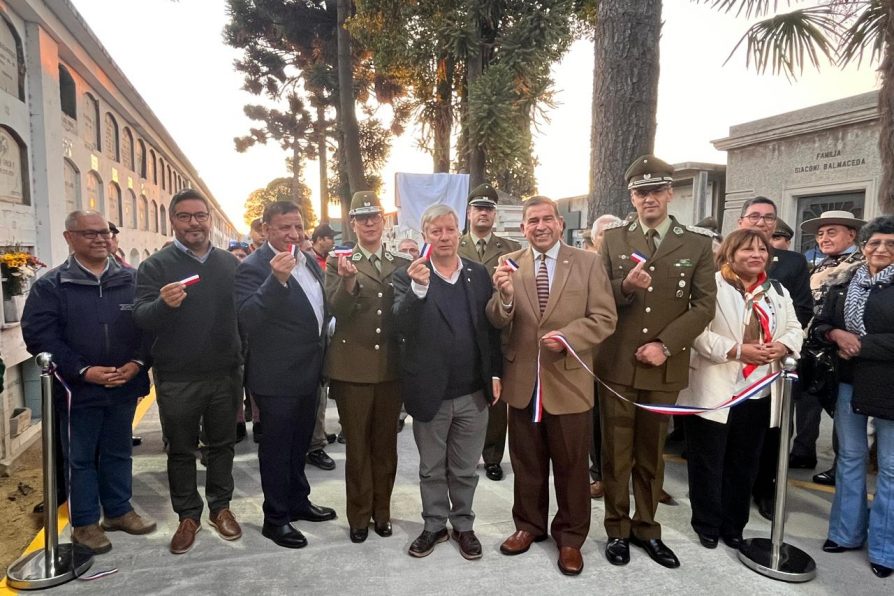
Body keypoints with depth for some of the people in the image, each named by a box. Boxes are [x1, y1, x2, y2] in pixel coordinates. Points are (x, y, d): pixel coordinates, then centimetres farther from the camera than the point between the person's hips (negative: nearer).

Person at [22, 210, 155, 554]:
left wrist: (136, 363, -11)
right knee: (80, 457, 10)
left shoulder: (131, 280, 4)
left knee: (118, 452, 16)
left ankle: (119, 510, 32)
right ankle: (85, 522, 25)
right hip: (78, 388, -2)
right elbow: (39, 335, -9)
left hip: (124, 386, 3)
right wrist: (83, 371, -17)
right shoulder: (51, 285, -3)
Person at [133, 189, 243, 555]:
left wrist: (244, 360, -6)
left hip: (226, 374, 2)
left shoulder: (230, 264, 5)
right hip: (177, 379, -2)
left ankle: (221, 507, 31)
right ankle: (188, 515, 28)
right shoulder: (155, 266, -5)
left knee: (222, 445, 14)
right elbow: (141, 319, -15)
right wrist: (163, 303, -35)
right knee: (181, 450, 12)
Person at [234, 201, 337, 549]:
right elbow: (247, 319, -29)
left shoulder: (310, 261, 7)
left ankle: (298, 501, 39)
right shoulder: (254, 267, -17)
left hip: (309, 372, 8)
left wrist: (323, 348, 17)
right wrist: (277, 280, -39)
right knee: (276, 447, 7)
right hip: (277, 377, -7)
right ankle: (275, 518, 23)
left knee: (299, 442, 21)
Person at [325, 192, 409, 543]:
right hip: (352, 367, -2)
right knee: (357, 445, 8)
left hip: (391, 366, 2)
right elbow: (337, 311, -13)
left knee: (386, 443, 13)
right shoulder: (338, 263, 1)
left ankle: (381, 511, 30)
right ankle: (359, 516, 25)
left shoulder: (400, 265, 8)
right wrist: (348, 280, -30)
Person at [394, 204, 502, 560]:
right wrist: (418, 288, -34)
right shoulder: (408, 277, -6)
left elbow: (491, 328, 8)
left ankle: (463, 525, 37)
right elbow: (402, 326, -20)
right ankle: (434, 525, 36)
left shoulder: (479, 274, 3)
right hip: (430, 392, -2)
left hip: (473, 392, 2)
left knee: (465, 469, 17)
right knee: (431, 469, 16)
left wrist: (495, 374, 5)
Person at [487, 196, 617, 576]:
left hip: (568, 381, -2)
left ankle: (570, 537, 31)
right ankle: (529, 525, 38)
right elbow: (497, 323, -4)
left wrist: (567, 336, -23)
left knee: (571, 466, 12)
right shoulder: (509, 264, 1)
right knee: (526, 463, 18)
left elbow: (604, 317, -7)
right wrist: (505, 294, -25)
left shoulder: (587, 262, -3)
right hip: (522, 381, 2)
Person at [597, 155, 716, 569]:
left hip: (664, 367, 0)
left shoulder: (697, 243, 1)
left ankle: (646, 528, 31)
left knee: (652, 455, 14)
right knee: (616, 453, 9)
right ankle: (617, 530, 25)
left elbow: (705, 305, -2)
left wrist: (666, 345, -13)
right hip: (616, 365, 0)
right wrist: (626, 285, -20)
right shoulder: (613, 239, 2)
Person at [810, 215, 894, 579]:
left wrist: (861, 344, -15)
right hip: (849, 382, 4)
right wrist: (836, 334, -11)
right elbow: (818, 327, 9)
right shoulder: (844, 285, 8)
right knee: (850, 457, 14)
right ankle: (847, 532, 28)